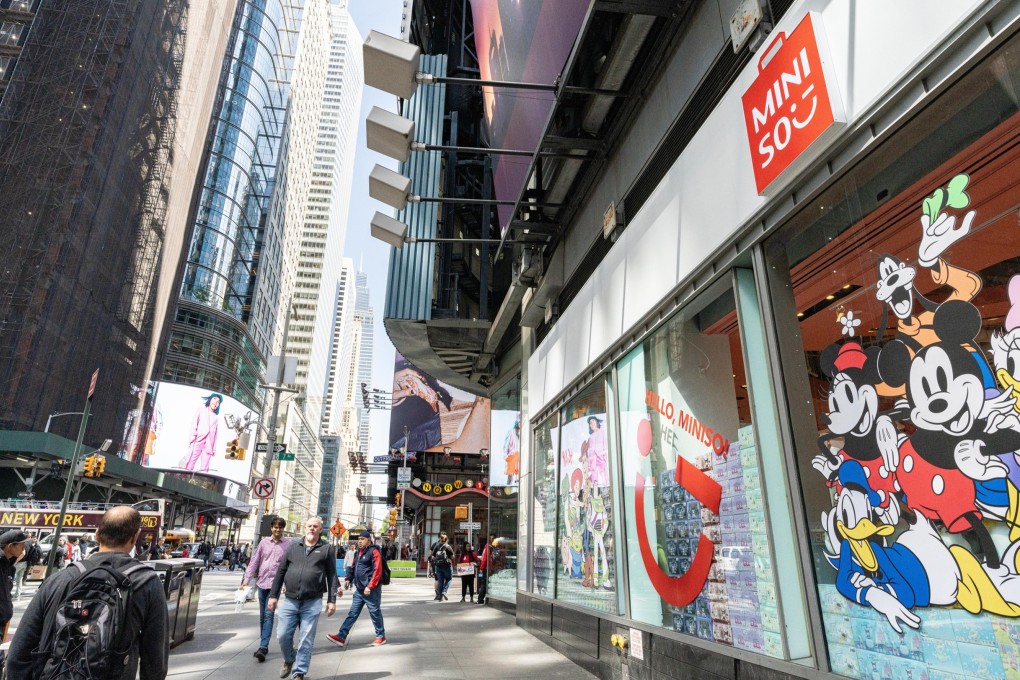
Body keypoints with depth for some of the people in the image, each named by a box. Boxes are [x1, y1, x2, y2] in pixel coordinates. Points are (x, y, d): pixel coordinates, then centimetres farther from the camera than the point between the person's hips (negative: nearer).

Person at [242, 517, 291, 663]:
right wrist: (246, 579, 1)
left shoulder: (288, 543, -3)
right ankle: (264, 645, 23)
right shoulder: (264, 542, 5)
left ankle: (263, 647, -12)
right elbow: (254, 561, 6)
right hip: (262, 582, 4)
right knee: (262, 615, 12)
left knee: (268, 614, -12)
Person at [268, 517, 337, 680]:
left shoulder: (327, 549, 1)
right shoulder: (293, 547, 9)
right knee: (283, 635, 7)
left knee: (306, 640, 2)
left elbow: (332, 575, 0)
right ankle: (289, 660, 36)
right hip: (290, 601, 3)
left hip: (312, 603, -3)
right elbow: (280, 572, 11)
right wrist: (273, 595, 6)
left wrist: (332, 600, -5)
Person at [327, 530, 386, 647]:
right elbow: (353, 567, 22)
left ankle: (381, 636, 19)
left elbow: (377, 571, -20)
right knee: (352, 613, 8)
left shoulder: (374, 551, -13)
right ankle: (341, 636, 10)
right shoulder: (359, 552, 14)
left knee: (375, 613, 4)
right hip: (359, 589, 8)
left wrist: (370, 586, -23)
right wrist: (348, 579, 5)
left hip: (371, 590, -8)